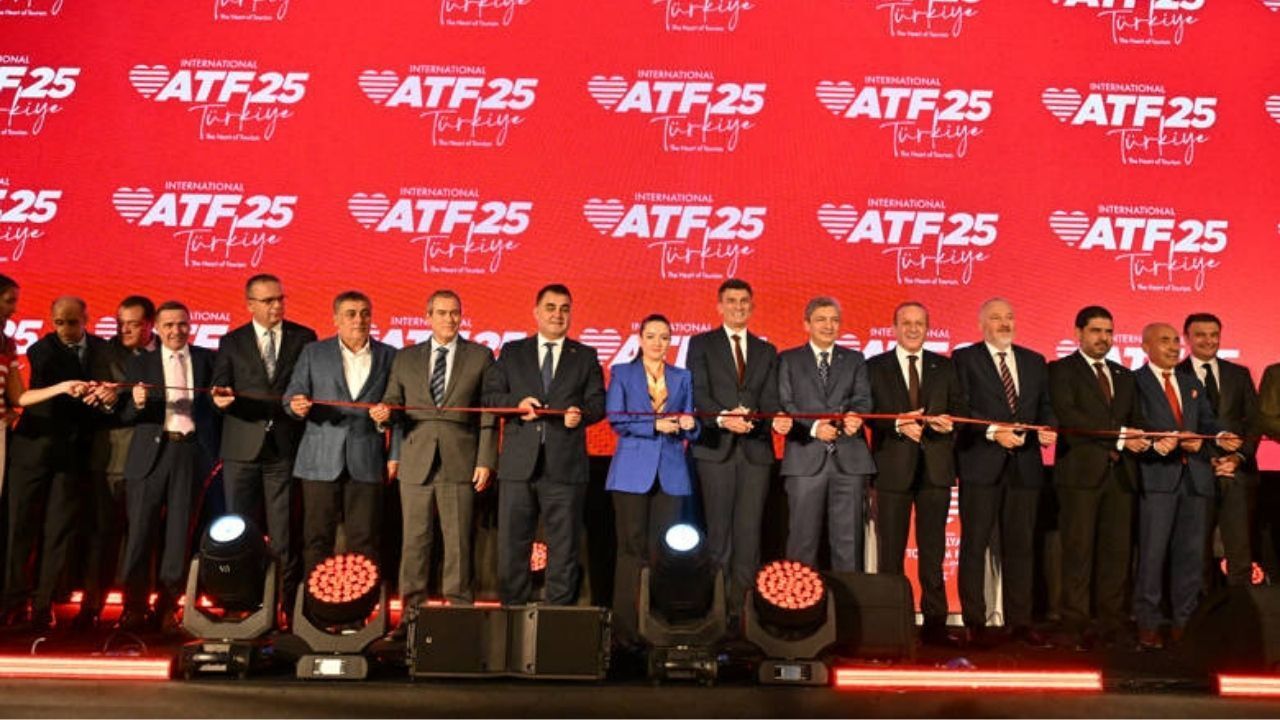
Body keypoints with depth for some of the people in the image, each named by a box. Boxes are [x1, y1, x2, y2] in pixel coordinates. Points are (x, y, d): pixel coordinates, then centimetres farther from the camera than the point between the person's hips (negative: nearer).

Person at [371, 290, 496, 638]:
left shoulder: (480, 357, 7)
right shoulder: (405, 358, 14)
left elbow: (489, 414, 3)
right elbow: (393, 402, 12)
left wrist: (486, 460, -3)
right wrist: (385, 412, -13)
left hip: (460, 462, -2)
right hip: (415, 462, 2)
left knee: (458, 540, 0)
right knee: (414, 539, 4)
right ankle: (412, 612, 12)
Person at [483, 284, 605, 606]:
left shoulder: (586, 357, 13)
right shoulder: (512, 352, 13)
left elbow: (598, 402, 6)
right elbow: (490, 395, 7)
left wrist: (581, 413, -15)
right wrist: (517, 405, -11)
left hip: (565, 467, 0)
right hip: (518, 465, 1)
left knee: (563, 546, 3)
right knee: (512, 543, 4)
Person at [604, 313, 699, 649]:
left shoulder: (682, 377, 17)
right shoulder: (622, 373, 9)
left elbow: (691, 425, 13)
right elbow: (616, 419, -3)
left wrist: (688, 424, -10)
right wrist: (655, 425, -14)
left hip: (671, 472, 3)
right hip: (632, 471, -2)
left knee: (663, 550, 1)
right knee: (632, 548, -4)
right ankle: (626, 627, 0)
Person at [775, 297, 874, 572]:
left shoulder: (855, 360, 18)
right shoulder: (788, 360, 11)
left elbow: (863, 399, 5)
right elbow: (785, 404, 1)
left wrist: (855, 417, -18)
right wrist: (814, 426, -16)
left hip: (849, 459, 2)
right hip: (805, 459, -2)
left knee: (849, 539, 1)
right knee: (803, 539, 1)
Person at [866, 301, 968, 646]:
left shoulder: (945, 367, 13)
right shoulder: (875, 367, 6)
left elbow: (960, 408, 8)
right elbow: (868, 413, -2)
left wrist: (949, 422, -14)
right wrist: (898, 425, -19)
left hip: (935, 466, 2)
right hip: (893, 467, -2)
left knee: (933, 550, 5)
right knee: (891, 550, 4)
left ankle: (935, 623, 11)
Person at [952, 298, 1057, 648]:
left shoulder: (1034, 361, 16)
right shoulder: (964, 359, 2)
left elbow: (1045, 406, 15)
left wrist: (1048, 428, -6)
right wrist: (993, 431, -18)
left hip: (1024, 465, 4)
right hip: (981, 464, -4)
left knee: (1021, 545, 8)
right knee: (975, 544, 0)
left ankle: (1019, 621, 16)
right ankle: (975, 622, 6)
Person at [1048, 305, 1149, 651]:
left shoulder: (1124, 376, 22)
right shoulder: (1061, 370, 3)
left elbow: (1136, 419, 17)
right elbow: (1068, 416, -11)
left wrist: (1141, 439, -7)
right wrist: (1117, 437, -14)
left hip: (1120, 472, 6)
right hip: (1081, 471, -5)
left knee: (1117, 550, 4)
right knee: (1079, 550, -4)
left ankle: (1111, 622, 10)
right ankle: (1077, 625, 1)